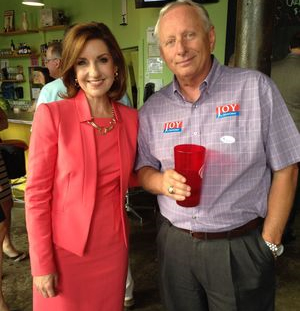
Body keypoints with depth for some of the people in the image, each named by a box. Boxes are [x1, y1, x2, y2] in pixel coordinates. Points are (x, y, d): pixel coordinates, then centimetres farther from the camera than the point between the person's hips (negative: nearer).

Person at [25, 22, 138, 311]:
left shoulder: (131, 118, -2)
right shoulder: (51, 114, -14)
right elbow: (37, 192, -11)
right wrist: (41, 263, -10)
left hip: (113, 246, 4)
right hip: (64, 249, -3)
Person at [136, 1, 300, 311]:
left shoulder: (255, 87, -10)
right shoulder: (152, 109, 1)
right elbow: (142, 170, 8)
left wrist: (269, 243, -6)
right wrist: (161, 181, -15)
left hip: (241, 246, -2)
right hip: (174, 243, 3)